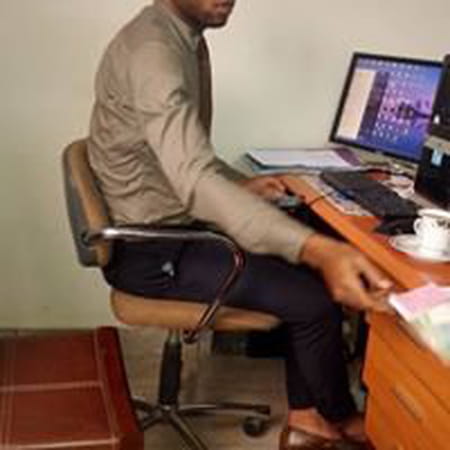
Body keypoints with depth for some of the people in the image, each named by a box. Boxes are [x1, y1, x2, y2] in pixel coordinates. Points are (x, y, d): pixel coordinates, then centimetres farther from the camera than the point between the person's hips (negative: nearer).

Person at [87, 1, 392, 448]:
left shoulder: (186, 37, 6)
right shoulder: (152, 51, -27)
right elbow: (196, 180, -41)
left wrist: (239, 183, 4)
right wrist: (317, 249, -51)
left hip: (175, 224, 10)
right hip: (148, 250, -10)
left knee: (307, 269, 6)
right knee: (316, 299, -10)